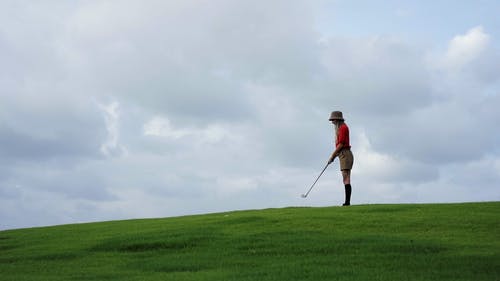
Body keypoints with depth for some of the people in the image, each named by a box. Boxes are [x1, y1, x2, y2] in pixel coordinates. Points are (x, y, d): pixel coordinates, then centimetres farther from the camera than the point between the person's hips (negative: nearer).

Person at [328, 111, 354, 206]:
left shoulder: (343, 128, -9)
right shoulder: (340, 128, 20)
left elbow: (341, 144, -14)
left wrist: (332, 156, -10)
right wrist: (334, 156, 12)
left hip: (345, 154, -10)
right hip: (343, 155, 10)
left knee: (346, 179, -14)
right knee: (346, 179, 6)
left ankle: (347, 202, -19)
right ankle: (347, 202, 5)